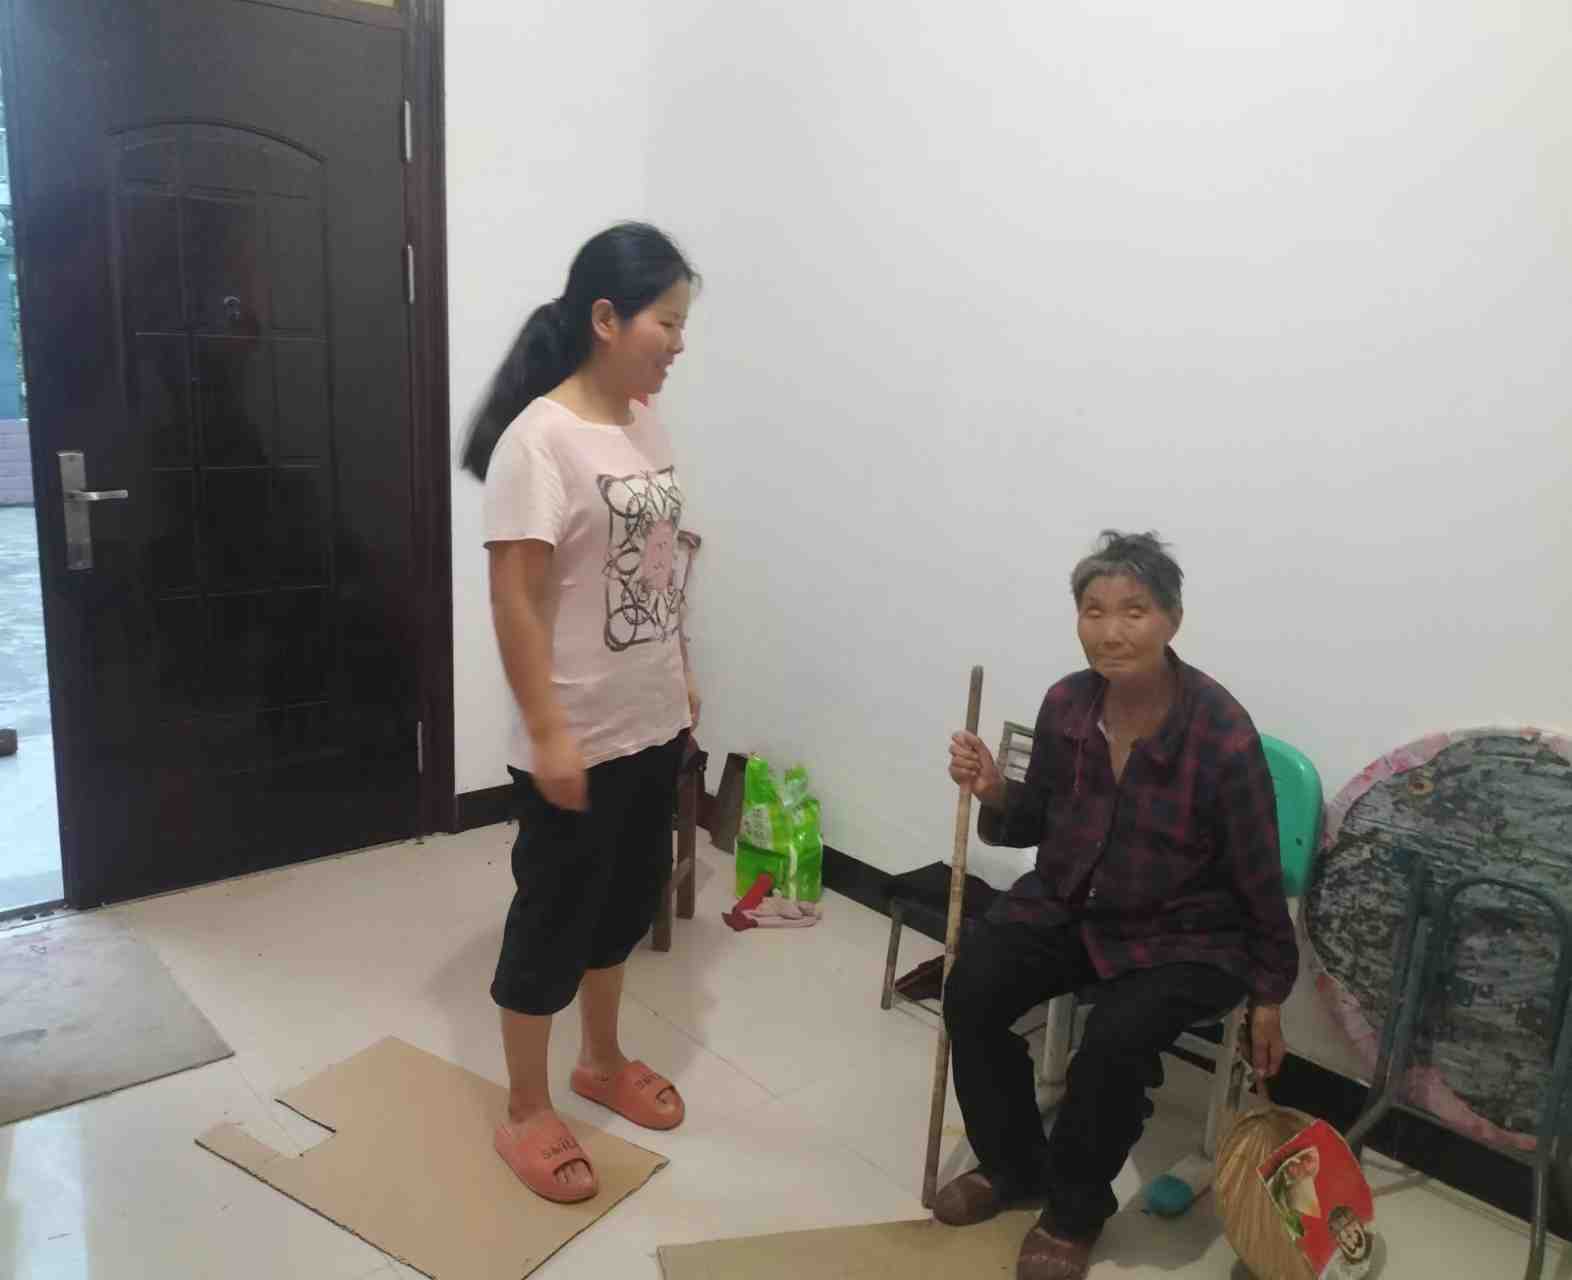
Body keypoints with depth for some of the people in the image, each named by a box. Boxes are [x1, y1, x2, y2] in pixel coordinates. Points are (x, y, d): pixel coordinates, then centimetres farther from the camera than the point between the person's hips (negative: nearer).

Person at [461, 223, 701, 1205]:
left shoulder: (647, 426, 6)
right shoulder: (539, 438, -19)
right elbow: (516, 598, -20)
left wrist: (682, 679, 17)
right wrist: (548, 734, -21)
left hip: (652, 724, 8)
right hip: (578, 739, -8)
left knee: (628, 898, 21)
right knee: (553, 918, 7)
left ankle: (603, 1061, 42)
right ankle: (527, 1112, 27)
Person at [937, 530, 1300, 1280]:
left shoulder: (1222, 735, -23)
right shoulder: (1065, 704, -9)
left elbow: (1258, 875, -11)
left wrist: (1269, 995, -2)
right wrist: (994, 793, -16)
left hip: (1184, 936, -4)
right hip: (1066, 905, 5)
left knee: (1117, 1034, -29)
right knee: (970, 991, -15)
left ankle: (1074, 1209, 1)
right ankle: (1011, 1165, 11)